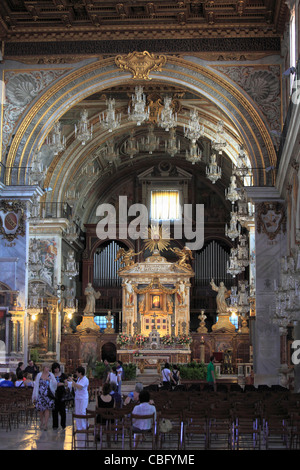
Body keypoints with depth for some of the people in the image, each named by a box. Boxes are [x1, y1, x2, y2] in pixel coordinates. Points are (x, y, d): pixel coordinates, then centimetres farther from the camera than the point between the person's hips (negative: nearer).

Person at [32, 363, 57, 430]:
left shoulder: (51, 375, 5)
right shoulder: (39, 375, 4)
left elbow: (55, 383, 2)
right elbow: (36, 385, 6)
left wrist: (50, 380, -16)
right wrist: (35, 396, 4)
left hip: (48, 394, 0)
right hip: (40, 394, 0)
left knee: (47, 409, -6)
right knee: (41, 409, 3)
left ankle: (46, 424, -4)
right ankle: (41, 422, 24)